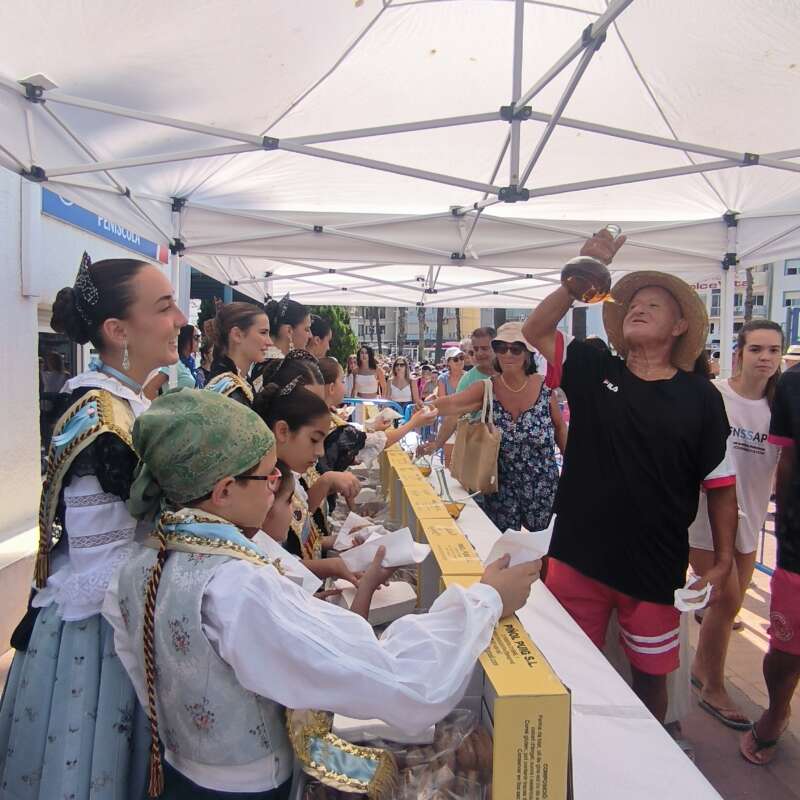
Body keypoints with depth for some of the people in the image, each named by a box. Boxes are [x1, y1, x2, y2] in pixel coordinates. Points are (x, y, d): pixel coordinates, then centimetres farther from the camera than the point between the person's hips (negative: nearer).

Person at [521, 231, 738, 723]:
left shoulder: (700, 397, -2)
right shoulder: (593, 372, 1)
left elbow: (720, 486, 0)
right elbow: (535, 330, -5)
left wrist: (723, 563, -4)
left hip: (656, 569, -1)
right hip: (579, 558, 1)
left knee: (650, 676, 16)